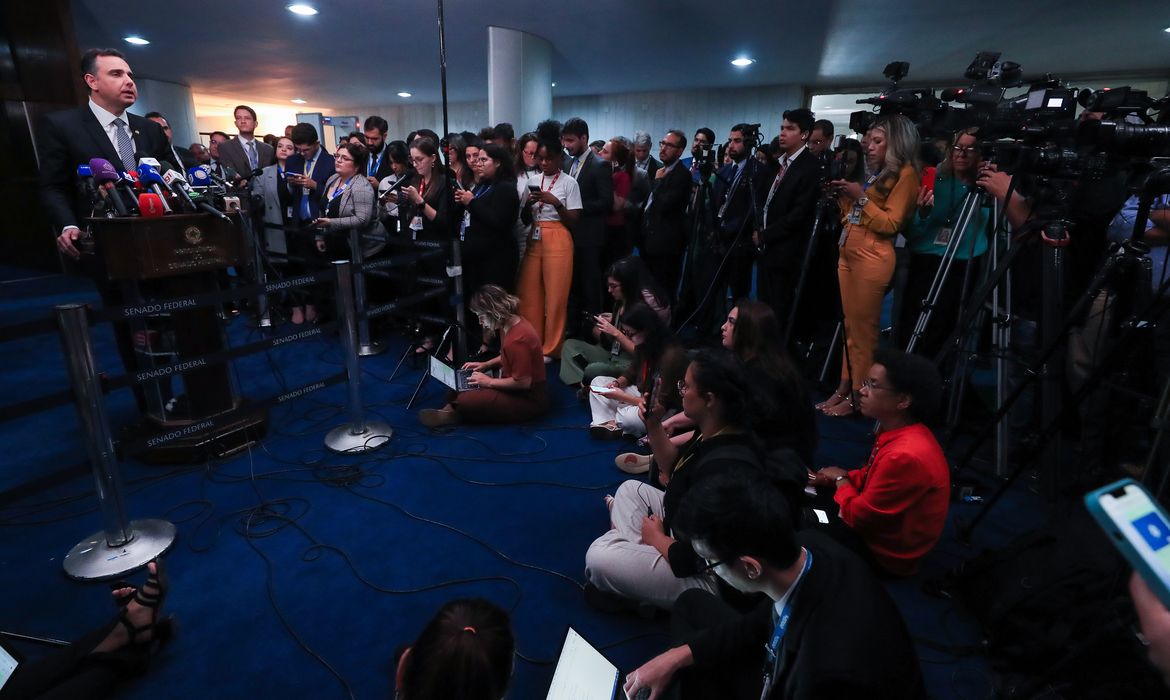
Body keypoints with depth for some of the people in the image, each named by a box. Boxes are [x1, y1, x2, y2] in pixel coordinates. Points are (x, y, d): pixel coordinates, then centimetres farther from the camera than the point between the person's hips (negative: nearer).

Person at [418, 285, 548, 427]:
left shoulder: (517, 340, -29)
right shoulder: (512, 322, 1)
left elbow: (523, 382, -28)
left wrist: (490, 382, -17)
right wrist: (486, 365, 7)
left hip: (529, 400, -10)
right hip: (516, 389, 10)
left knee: (465, 401, -20)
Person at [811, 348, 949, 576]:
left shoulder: (906, 455, -36)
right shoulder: (897, 431, -6)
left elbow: (858, 515, -26)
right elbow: (871, 476, 12)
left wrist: (841, 480, -8)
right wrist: (833, 479, -3)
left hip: (884, 551, -8)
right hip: (873, 524, 8)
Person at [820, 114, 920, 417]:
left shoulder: (905, 173, -4)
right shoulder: (878, 173, 20)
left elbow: (891, 224, -12)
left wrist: (860, 197, -13)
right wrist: (843, 195, 8)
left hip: (872, 258, -9)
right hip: (849, 254, 9)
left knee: (863, 329, -5)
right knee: (850, 327, 8)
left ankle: (858, 396, 2)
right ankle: (844, 388, 14)